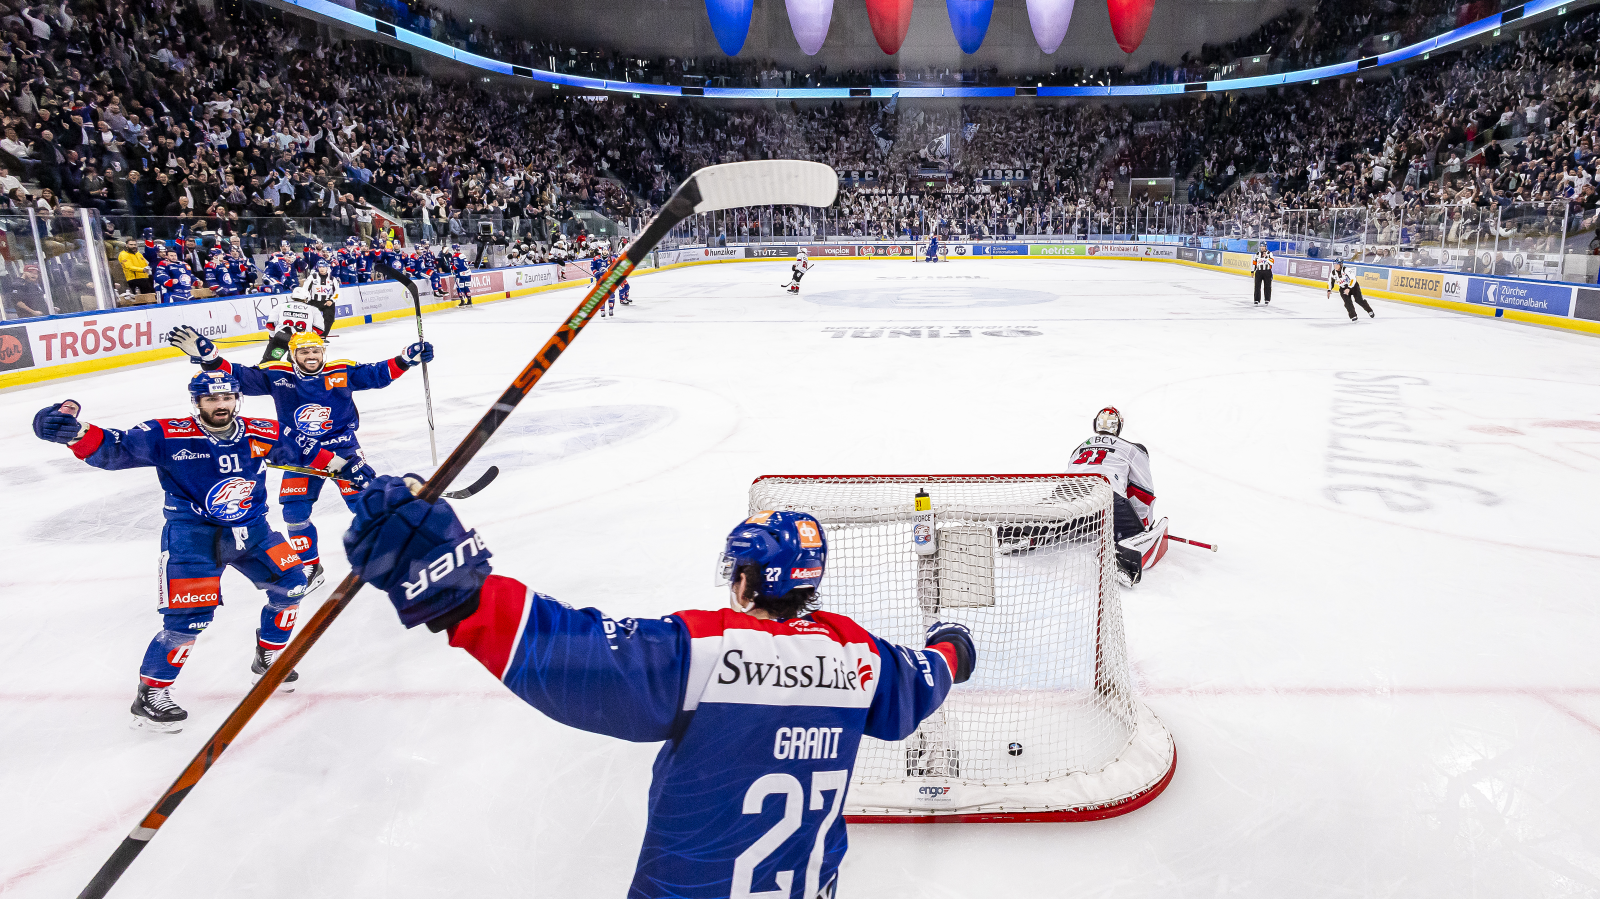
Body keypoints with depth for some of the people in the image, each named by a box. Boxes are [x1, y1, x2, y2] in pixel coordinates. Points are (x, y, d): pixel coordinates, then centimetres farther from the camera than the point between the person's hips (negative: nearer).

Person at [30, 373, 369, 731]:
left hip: (250, 528, 5)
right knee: (189, 616, -14)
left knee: (290, 586, 5)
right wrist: (74, 432, -42)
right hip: (192, 532, -5)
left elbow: (299, 451, 14)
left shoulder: (262, 434, -3)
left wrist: (340, 464, 18)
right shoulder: (168, 437, -15)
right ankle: (150, 695, 7)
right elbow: (114, 449, -23)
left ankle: (268, 660, 29)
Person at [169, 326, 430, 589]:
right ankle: (310, 566, 19)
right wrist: (207, 356, -24)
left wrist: (406, 358, -26)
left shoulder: (342, 372, -10)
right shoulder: (276, 375, -8)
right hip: (300, 454, 2)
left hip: (343, 448, -2)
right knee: (295, 514, -1)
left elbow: (377, 374, -11)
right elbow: (239, 377, -10)